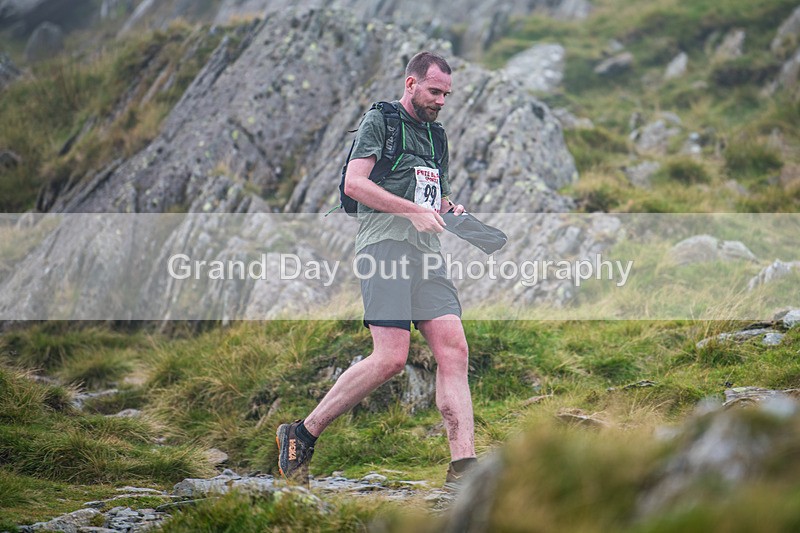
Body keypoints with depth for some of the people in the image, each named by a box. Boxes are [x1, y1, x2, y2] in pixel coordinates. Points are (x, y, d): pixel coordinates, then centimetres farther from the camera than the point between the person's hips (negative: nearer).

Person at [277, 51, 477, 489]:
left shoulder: (435, 135, 26)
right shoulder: (380, 120, 2)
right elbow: (354, 182, -10)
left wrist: (449, 209, 11)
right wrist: (414, 211, -16)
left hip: (426, 255, 8)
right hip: (384, 245, -7)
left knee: (454, 351, -8)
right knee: (391, 358, -17)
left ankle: (463, 468, -12)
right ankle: (301, 434, -3)